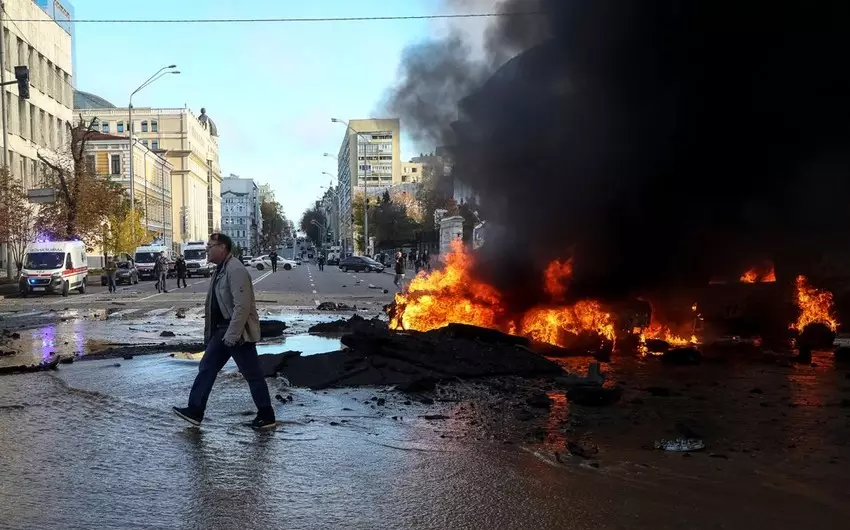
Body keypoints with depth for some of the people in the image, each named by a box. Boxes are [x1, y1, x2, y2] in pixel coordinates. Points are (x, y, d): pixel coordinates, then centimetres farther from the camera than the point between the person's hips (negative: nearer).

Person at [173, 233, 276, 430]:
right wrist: (211, 332, 20)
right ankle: (195, 410, 20)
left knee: (252, 374, 0)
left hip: (238, 332, -10)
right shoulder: (221, 269, 13)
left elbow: (242, 306, -26)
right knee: (207, 368, 12)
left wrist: (231, 336, -26)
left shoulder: (236, 270, -20)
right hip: (222, 330, 10)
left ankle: (267, 417, 11)